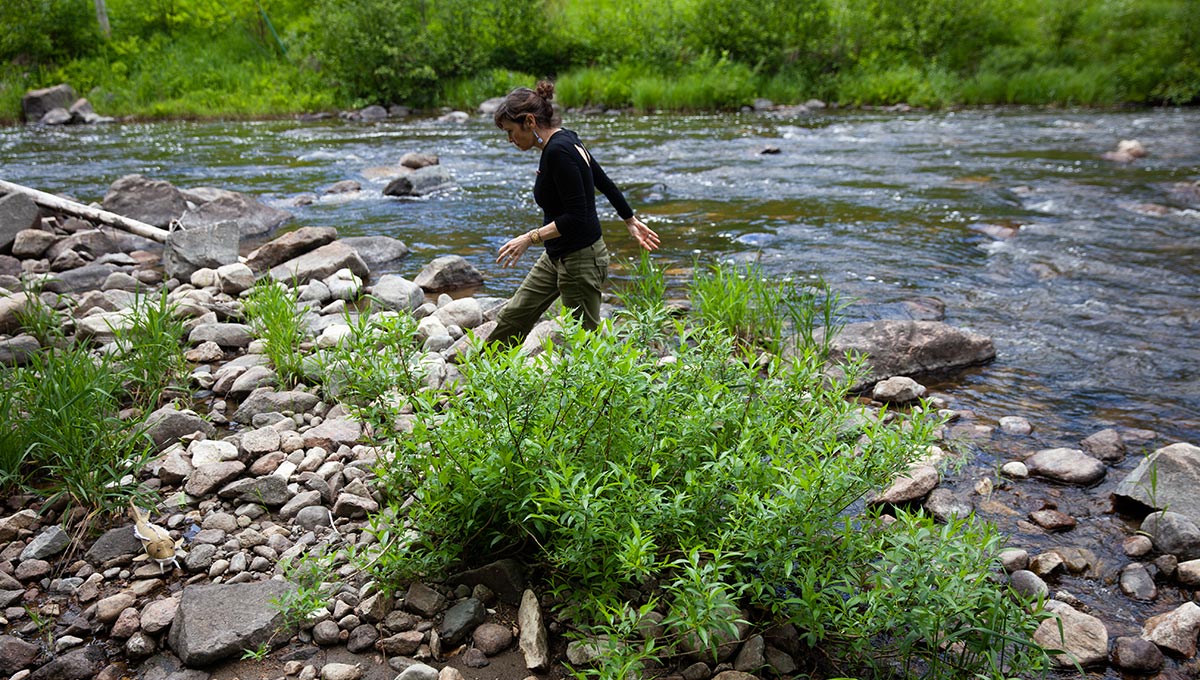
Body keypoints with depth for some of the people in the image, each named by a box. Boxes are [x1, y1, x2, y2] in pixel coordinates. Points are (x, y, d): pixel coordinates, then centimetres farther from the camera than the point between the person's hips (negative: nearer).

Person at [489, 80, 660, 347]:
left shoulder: (558, 151, -23)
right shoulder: (566, 140, 6)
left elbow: (577, 216, -26)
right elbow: (606, 184, 15)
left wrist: (531, 238, -21)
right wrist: (631, 221, 26)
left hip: (580, 260, -10)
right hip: (557, 256, 10)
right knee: (513, 317, 18)